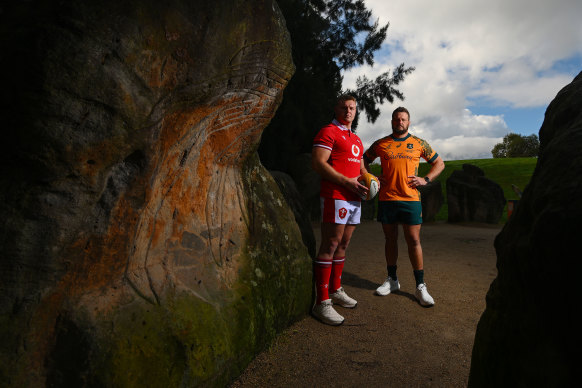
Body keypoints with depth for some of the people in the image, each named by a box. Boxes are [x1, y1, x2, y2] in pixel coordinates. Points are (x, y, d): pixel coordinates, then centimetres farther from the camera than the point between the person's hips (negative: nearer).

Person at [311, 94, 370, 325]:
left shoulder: (356, 139, 24)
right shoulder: (328, 132, -3)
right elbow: (318, 163, -15)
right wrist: (347, 182, -18)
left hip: (354, 198, 9)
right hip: (335, 196, -9)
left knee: (343, 244, 12)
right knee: (330, 245, -9)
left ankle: (336, 291, 24)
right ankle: (322, 303, -4)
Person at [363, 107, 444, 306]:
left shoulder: (419, 143, 8)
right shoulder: (380, 144, 9)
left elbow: (439, 163, 15)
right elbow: (363, 160, 19)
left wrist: (426, 179, 0)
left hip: (411, 199, -1)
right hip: (386, 198, 1)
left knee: (414, 241, -2)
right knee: (390, 239, 10)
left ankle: (420, 286, 9)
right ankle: (392, 280, 24)